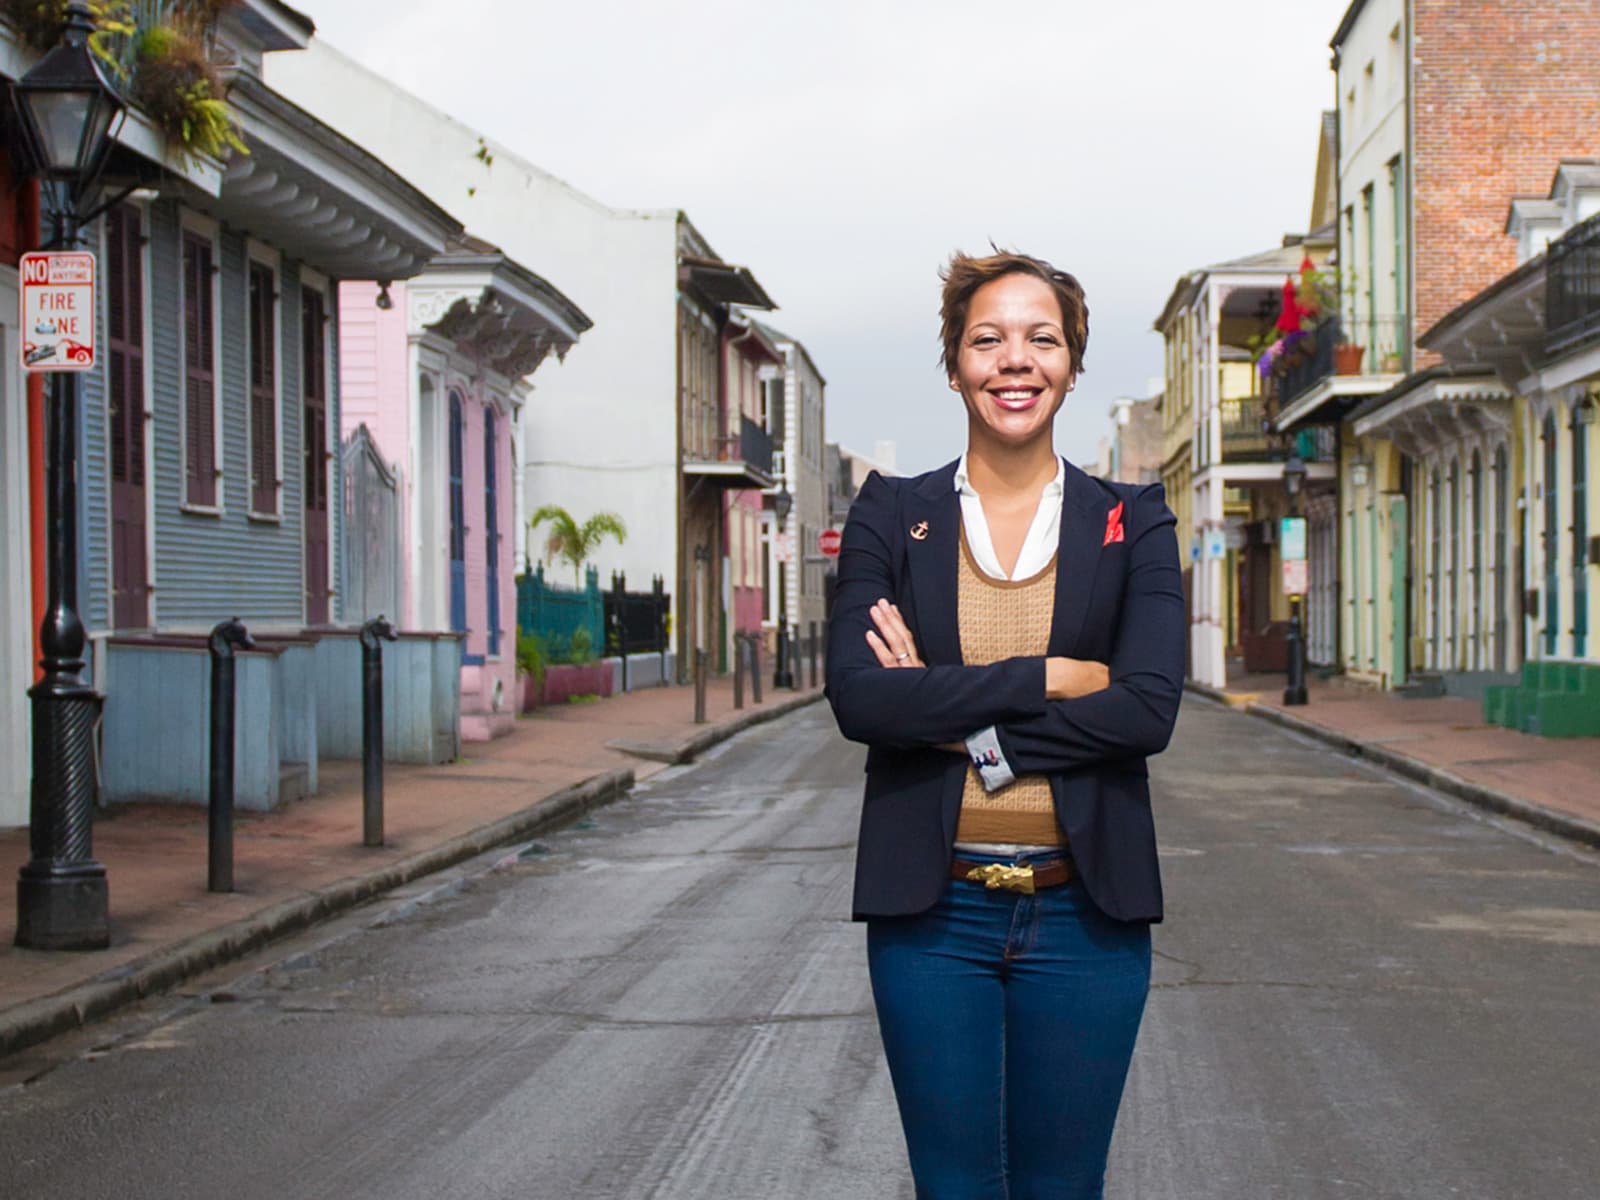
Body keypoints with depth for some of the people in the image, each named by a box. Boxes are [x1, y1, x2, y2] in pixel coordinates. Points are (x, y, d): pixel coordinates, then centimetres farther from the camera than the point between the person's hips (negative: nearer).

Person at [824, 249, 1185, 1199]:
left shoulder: (1133, 522, 4)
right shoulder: (891, 515, 4)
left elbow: (1150, 710, -11)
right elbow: (858, 697, -11)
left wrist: (956, 719, -14)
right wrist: (1049, 677, -14)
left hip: (1083, 909, 0)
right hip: (931, 908, 0)